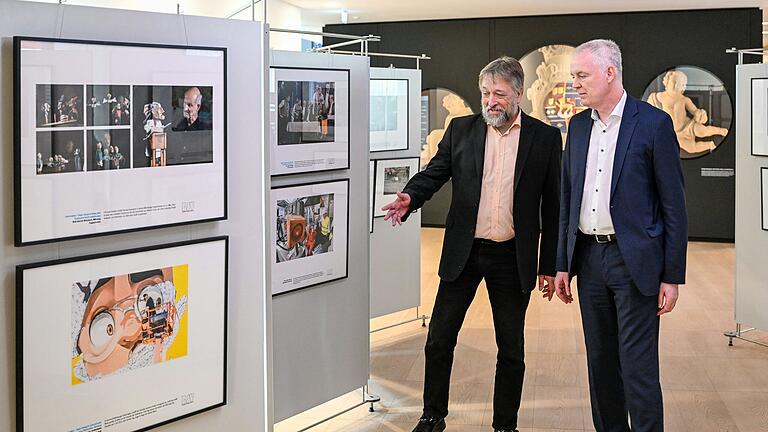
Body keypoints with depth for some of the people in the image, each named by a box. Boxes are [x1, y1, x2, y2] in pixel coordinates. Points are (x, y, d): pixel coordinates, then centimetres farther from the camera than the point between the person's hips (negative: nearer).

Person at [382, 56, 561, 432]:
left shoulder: (545, 138, -1)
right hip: (463, 253, 1)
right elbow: (435, 172, 5)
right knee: (439, 341, 6)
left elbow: (552, 206, 1)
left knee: (511, 351, 9)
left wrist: (549, 266, 1)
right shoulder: (461, 130, 4)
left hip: (513, 258, -1)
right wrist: (410, 198, -19)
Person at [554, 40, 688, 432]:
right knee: (600, 362, 13)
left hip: (634, 262, -6)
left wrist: (673, 276, -9)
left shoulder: (654, 123, -7)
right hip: (589, 257, 6)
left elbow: (673, 205, -7)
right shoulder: (579, 125, 10)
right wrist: (563, 264, 11)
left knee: (638, 367, -5)